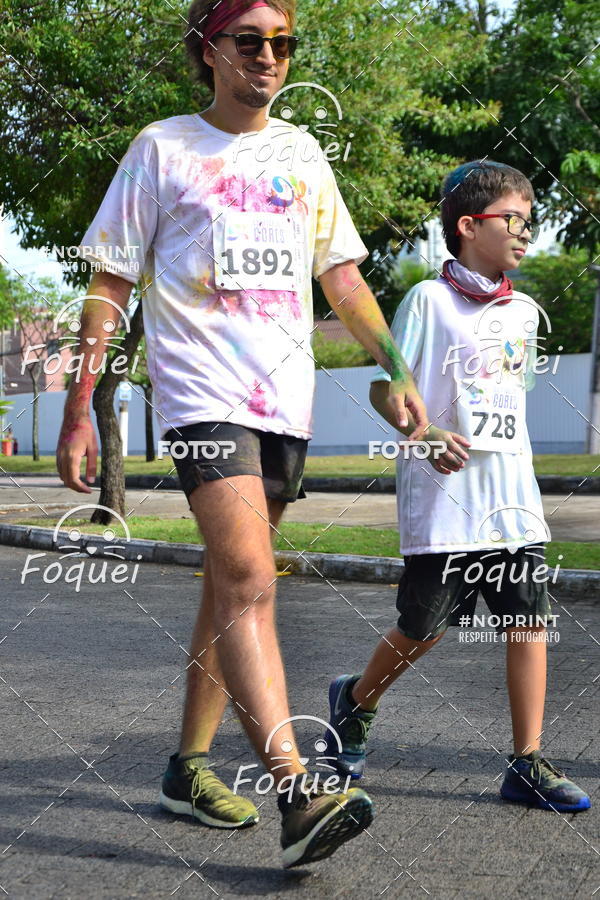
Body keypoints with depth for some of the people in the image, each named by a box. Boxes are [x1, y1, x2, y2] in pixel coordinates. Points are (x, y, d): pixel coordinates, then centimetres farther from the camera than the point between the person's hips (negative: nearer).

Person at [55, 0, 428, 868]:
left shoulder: (302, 153, 17)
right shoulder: (163, 147, 4)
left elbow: (341, 274, 19)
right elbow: (109, 283, 3)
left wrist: (397, 369, 7)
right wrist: (79, 409, -3)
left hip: (286, 402, 5)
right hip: (203, 395, -5)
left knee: (233, 585, 10)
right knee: (249, 585, -18)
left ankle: (190, 765, 22)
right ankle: (296, 794, -21)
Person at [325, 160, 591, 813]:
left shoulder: (524, 311, 13)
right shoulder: (429, 299, -5)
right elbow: (383, 387, -7)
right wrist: (426, 435, -23)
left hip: (514, 499, 6)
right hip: (443, 499, -6)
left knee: (529, 622, 1)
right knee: (424, 629, 4)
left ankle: (527, 764, 9)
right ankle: (356, 700, 31)